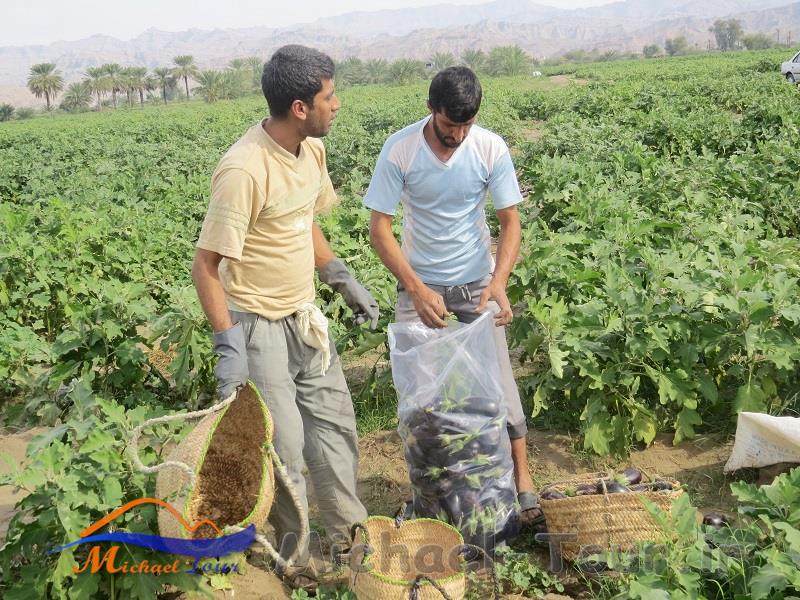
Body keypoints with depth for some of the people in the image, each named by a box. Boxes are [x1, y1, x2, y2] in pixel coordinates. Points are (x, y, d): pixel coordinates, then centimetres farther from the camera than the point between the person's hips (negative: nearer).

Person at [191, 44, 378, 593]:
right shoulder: (244, 171, -26)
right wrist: (228, 345, -26)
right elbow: (206, 265, -22)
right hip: (259, 326, -8)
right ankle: (292, 563, 25)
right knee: (284, 450, 2)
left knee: (335, 423, 17)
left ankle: (349, 533, 37)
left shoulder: (312, 149, 0)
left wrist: (344, 279, 13)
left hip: (304, 317, 8)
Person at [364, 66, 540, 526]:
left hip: (477, 283, 1)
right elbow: (379, 228, -14)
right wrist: (417, 289, -25)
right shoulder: (399, 151, -16)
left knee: (498, 377, 0)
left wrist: (499, 282, -26)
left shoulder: (492, 149, -13)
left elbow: (511, 222, -9)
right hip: (419, 285, 0)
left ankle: (522, 476, 14)